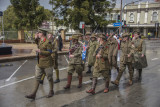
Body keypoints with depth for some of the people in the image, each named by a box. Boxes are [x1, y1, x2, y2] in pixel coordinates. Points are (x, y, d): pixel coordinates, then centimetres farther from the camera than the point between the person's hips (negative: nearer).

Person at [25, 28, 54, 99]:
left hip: (47, 64, -8)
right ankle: (33, 94, 11)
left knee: (49, 78, 9)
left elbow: (49, 52, -17)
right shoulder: (40, 41, 8)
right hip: (39, 63, 8)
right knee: (37, 78, 7)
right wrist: (36, 38, 15)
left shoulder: (47, 42, -16)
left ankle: (51, 91, 28)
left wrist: (40, 52, -22)